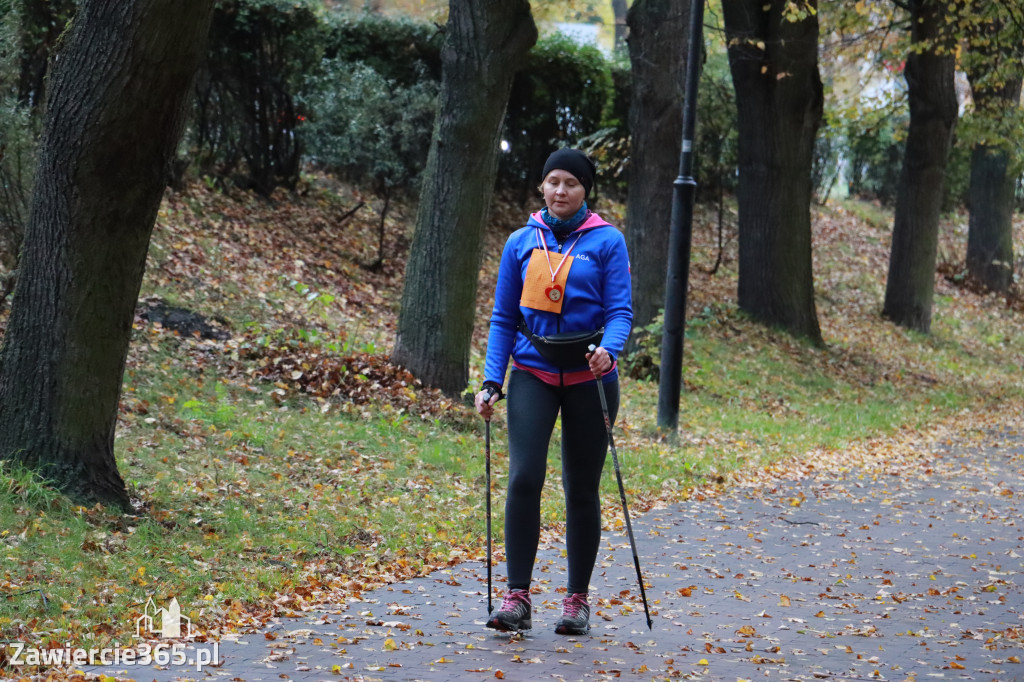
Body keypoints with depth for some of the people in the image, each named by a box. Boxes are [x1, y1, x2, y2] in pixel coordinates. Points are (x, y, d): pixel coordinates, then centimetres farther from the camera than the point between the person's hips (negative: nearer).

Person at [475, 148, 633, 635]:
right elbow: (503, 318, 10)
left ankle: (578, 599, 17)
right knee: (524, 478, -16)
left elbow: (620, 309, -5)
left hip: (588, 376, -1)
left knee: (582, 490, 5)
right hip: (534, 373, 1)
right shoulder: (521, 243, 7)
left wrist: (609, 349, -26)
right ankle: (517, 598, -13)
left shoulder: (607, 242, 0)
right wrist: (492, 381, 1)